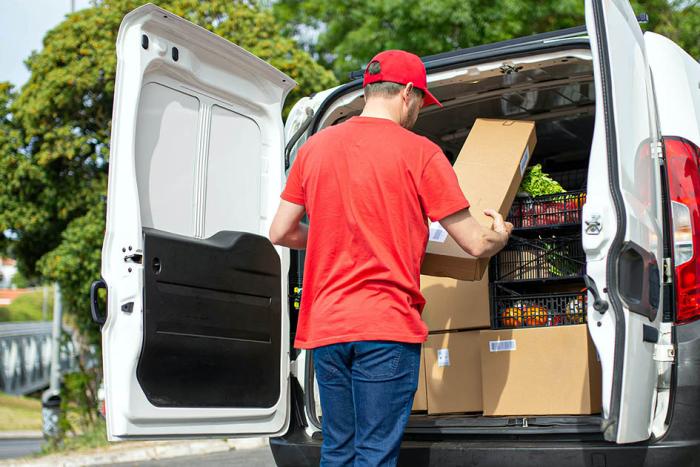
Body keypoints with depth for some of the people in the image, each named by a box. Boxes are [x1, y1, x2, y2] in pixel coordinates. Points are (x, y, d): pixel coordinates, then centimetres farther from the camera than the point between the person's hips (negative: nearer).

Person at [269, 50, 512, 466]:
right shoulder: (420, 152, -4)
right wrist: (501, 233, 20)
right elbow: (476, 244, -2)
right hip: (387, 327, -5)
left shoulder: (315, 147, 9)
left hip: (325, 326, 5)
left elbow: (281, 233, 13)